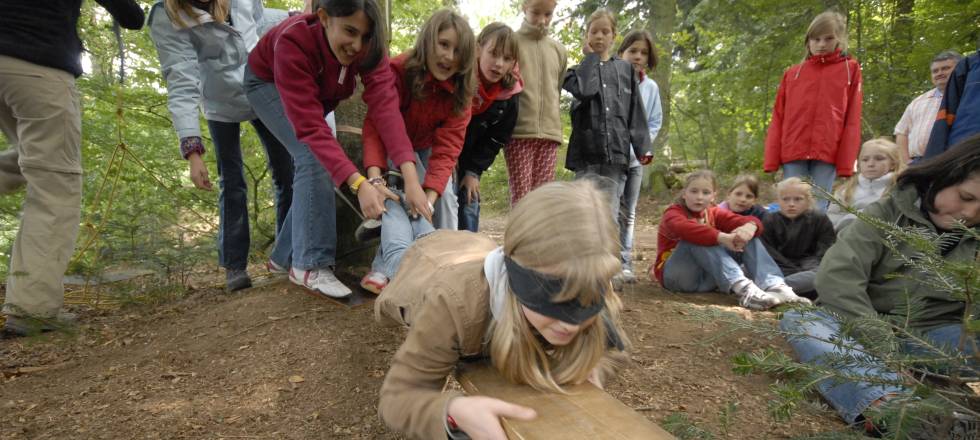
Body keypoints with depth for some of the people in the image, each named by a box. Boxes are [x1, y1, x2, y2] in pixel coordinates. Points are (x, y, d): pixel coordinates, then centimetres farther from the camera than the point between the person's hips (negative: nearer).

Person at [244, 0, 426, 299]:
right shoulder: (292, 42, -42)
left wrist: (411, 178, -54)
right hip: (268, 83, -5)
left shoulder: (367, 46, -30)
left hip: (318, 93, 6)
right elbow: (310, 128, -46)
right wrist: (359, 184, -57)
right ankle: (310, 264, -19)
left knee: (324, 162, 0)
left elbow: (385, 105, -42)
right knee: (313, 157, -26)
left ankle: (284, 257, 15)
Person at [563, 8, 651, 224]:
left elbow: (636, 112, 10)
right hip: (587, 152, -1)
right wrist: (591, 57, 2)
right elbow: (585, 90, -13)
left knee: (610, 217, 2)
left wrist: (643, 147, 0)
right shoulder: (579, 70, 12)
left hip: (616, 153, 1)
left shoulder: (625, 69, 15)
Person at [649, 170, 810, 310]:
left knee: (747, 237, -8)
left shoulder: (714, 214, 9)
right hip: (675, 276, -5)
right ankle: (742, 287, -43)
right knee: (698, 239, -31)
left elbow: (744, 221, -8)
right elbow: (686, 229, -35)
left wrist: (750, 226, -32)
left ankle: (774, 285, -28)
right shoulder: (673, 213, -9)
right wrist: (722, 237, -46)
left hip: (706, 277, 6)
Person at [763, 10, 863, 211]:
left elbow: (852, 119, 4)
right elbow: (778, 119, 9)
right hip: (793, 152, 1)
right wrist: (771, 159, -1)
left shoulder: (850, 69, 11)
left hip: (827, 153, -1)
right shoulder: (792, 73, 14)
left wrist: (846, 162, -6)